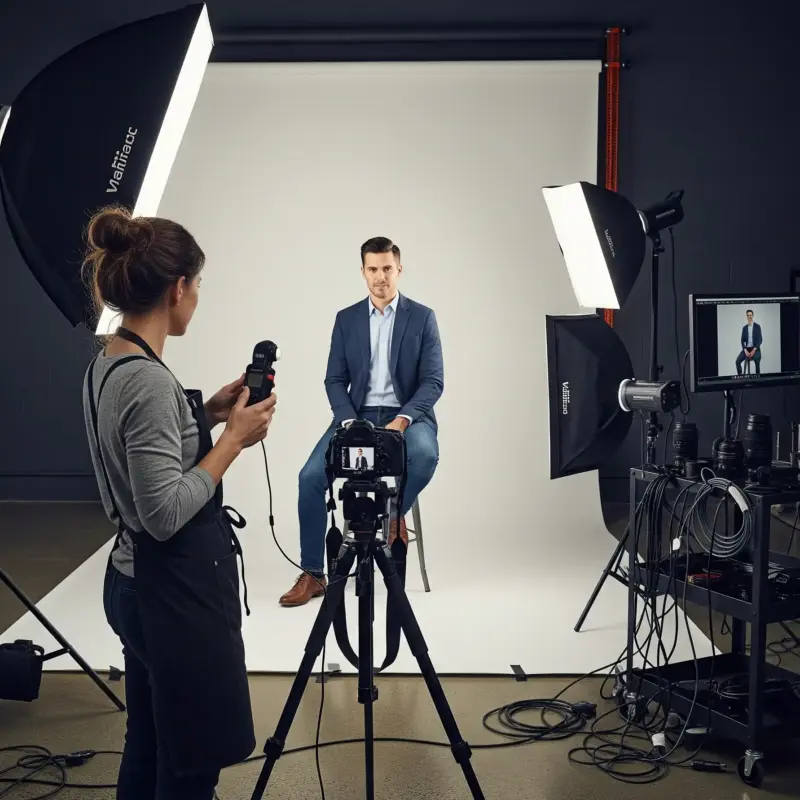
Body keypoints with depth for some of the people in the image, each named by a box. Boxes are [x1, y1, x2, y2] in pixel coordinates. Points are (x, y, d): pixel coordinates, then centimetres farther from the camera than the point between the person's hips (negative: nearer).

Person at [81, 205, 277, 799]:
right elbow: (165, 514, -24)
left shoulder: (106, 366, 7)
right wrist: (234, 439, -16)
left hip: (140, 586, 10)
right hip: (177, 595, -10)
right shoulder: (150, 379, -23)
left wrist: (208, 414, 9)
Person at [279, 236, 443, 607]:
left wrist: (402, 419, -20)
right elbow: (335, 380, 5)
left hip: (407, 415, -2)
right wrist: (350, 422, -14)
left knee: (425, 455, -37)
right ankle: (312, 574, -9)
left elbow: (433, 382, -4)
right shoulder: (346, 319, 8)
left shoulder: (422, 317, 1)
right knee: (311, 476, -21)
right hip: (357, 415, 2)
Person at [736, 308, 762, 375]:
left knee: (757, 361, -35)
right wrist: (745, 351, -11)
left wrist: (754, 350, -17)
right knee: (738, 361, -21)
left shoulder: (757, 326, 1)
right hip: (746, 349, 4)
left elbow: (760, 340, -5)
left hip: (755, 349, -4)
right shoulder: (744, 328, 11)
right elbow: (742, 341, 6)